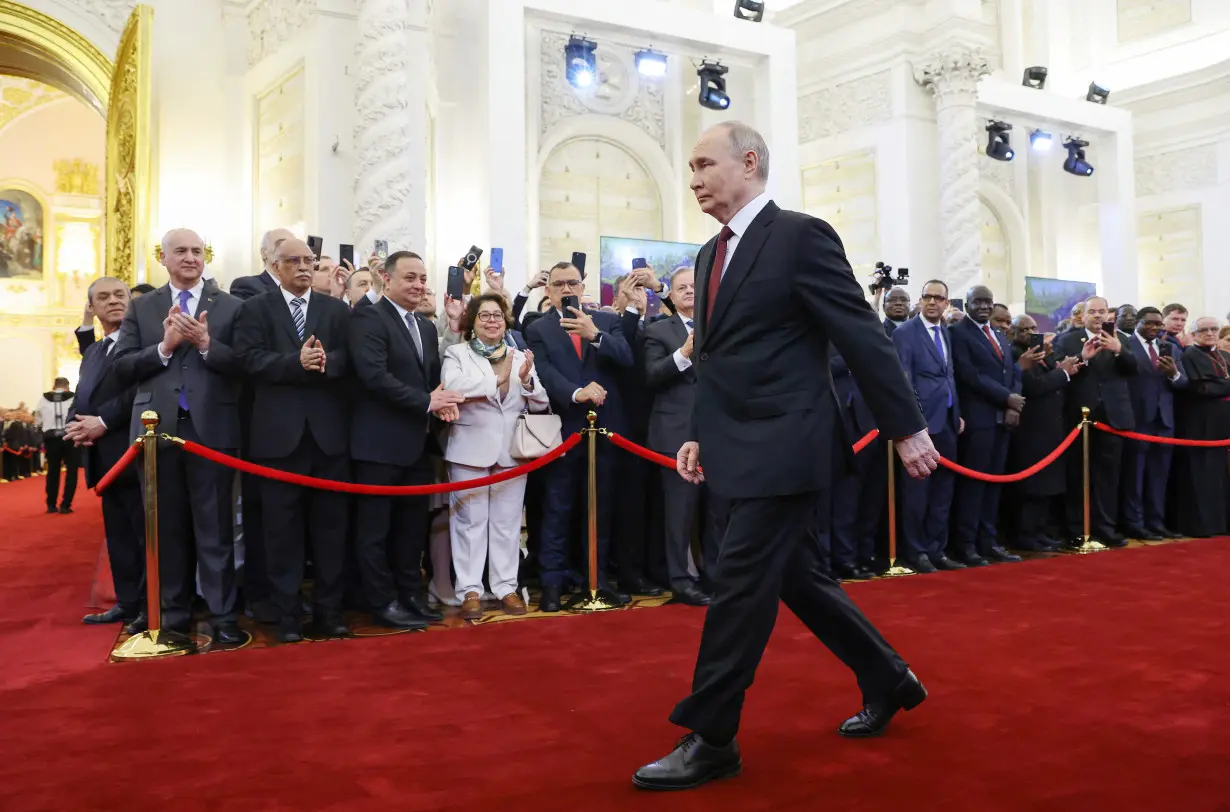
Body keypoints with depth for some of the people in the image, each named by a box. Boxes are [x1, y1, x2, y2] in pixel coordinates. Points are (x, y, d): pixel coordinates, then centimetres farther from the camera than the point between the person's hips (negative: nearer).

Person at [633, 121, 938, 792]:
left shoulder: (802, 235, -10)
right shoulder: (711, 254, 15)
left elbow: (864, 339, -11)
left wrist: (907, 428, -10)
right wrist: (701, 434, 15)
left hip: (784, 447, -9)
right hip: (744, 449, 9)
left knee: (741, 584, -5)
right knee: (796, 578, 16)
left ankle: (710, 740, 7)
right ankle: (888, 680, 34)